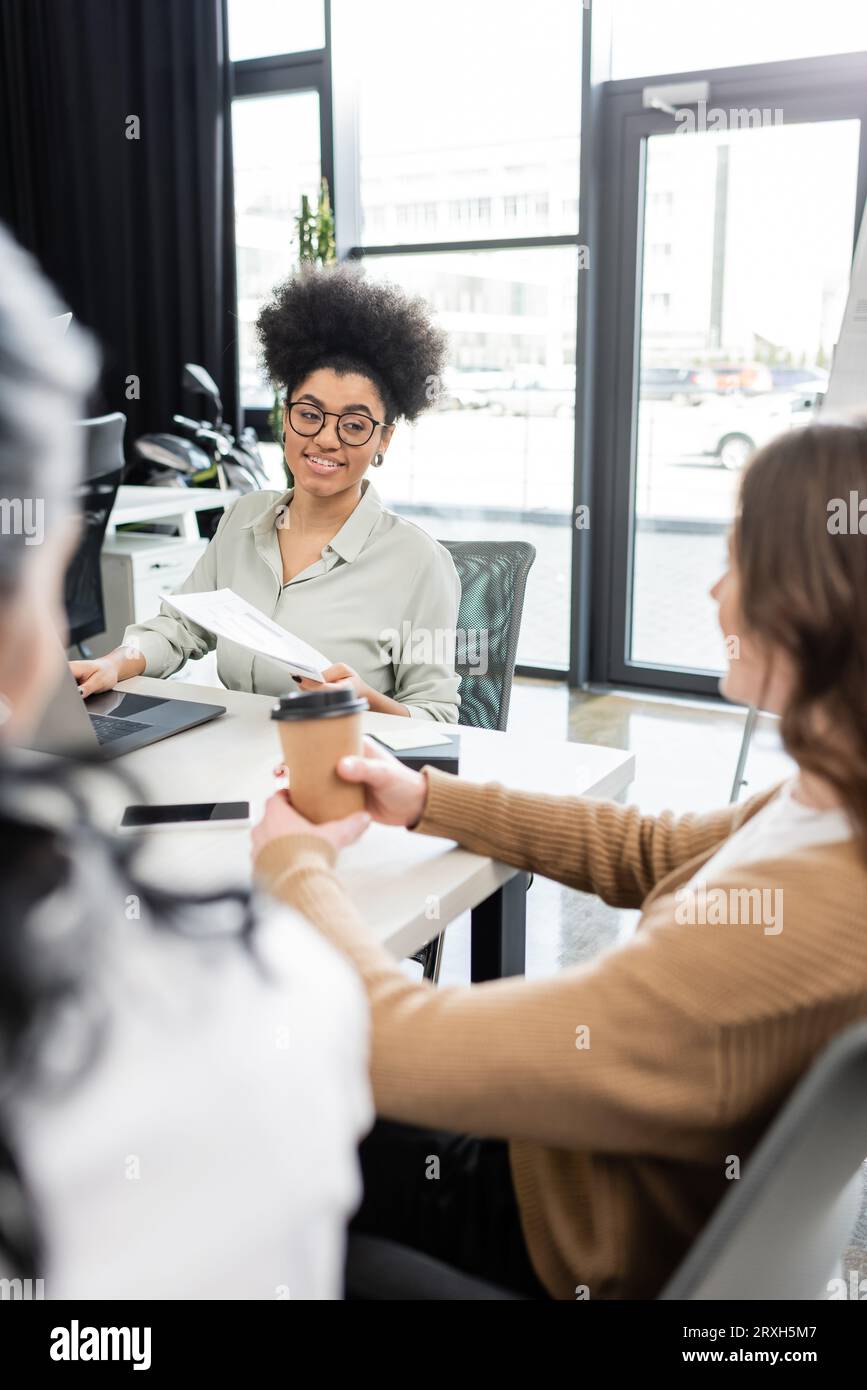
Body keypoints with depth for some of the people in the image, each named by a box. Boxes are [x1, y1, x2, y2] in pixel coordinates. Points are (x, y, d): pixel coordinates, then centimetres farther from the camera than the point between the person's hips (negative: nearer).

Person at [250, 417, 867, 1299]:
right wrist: (429, 801, 3)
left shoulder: (792, 925, -41)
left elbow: (394, 1048, -34)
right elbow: (658, 853, 5)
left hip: (585, 1243, -7)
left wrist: (296, 864, -15)